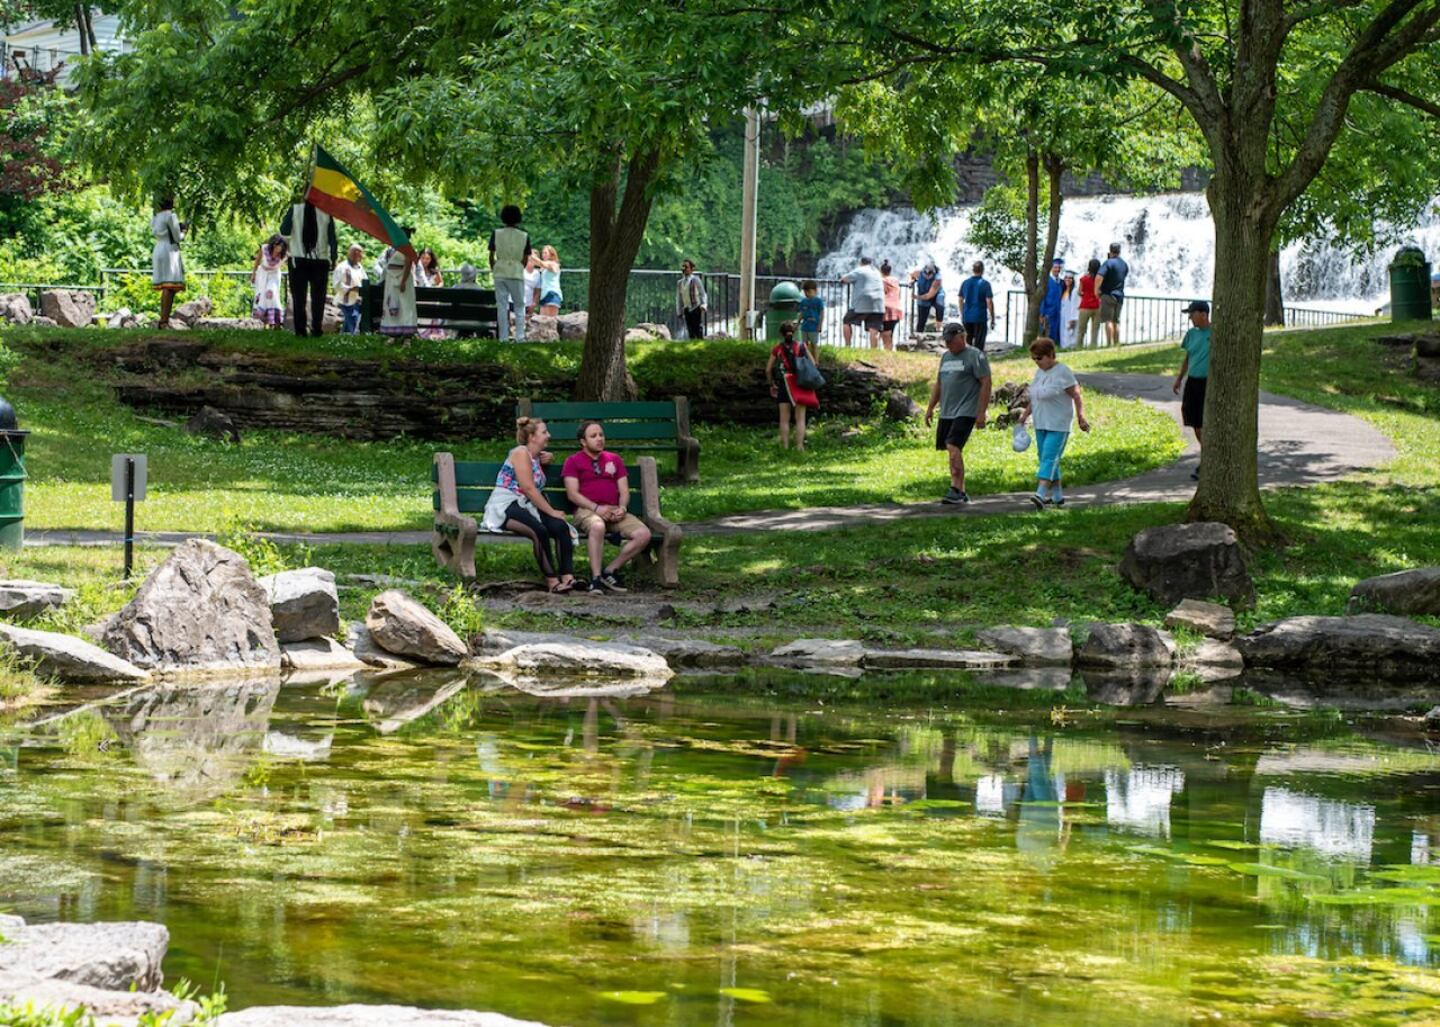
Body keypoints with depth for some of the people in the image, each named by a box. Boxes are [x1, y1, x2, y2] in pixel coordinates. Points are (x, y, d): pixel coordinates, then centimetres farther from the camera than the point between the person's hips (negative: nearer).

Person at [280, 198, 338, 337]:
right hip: (321, 261, 1)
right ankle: (316, 329, 2)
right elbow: (332, 238, 0)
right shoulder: (326, 212, -3)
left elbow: (284, 232, -3)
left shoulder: (295, 209, -6)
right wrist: (333, 259, 9)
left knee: (299, 296, 3)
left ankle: (300, 330, -3)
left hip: (298, 260, -1)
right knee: (318, 297, 7)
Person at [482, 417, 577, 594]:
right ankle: (551, 580, -30)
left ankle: (567, 576, -26)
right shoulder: (521, 453, -8)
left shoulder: (536, 457, 19)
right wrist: (551, 512, -15)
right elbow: (529, 489, -16)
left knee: (561, 526, -18)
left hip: (525, 506, 9)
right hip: (506, 508, -9)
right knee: (539, 530, -35)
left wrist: (547, 458, 24)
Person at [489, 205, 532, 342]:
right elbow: (525, 258, 1)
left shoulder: (496, 234, -1)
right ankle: (520, 336, -3)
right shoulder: (524, 235, 0)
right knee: (519, 306, 7)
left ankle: (503, 337, 3)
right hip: (516, 273, 0)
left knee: (502, 306, 5)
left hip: (500, 273, 0)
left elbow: (491, 255, 1)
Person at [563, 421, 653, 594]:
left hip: (614, 512, 5)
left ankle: (610, 571, -12)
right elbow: (572, 494, -2)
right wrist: (597, 508, -16)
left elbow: (624, 491, 17)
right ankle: (596, 578, -37)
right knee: (597, 526, -42)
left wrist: (622, 508, -6)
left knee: (643, 534, -21)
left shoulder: (614, 460, 23)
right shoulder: (573, 461, 10)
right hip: (586, 510, -5)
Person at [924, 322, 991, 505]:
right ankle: (961, 492, 15)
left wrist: (982, 413, -16)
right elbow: (938, 384, 26)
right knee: (953, 451, 8)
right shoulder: (946, 356, 18)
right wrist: (930, 408, 20)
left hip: (966, 412, -8)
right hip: (946, 412, 8)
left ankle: (955, 490, -20)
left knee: (953, 448, -19)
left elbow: (986, 384, -10)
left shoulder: (975, 356, -6)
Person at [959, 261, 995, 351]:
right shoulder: (985, 284, -10)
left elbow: (961, 300, 11)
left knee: (968, 341, 17)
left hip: (967, 317, 5)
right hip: (980, 317, -5)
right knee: (979, 343, 0)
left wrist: (962, 314, 23)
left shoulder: (965, 283, 5)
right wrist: (992, 318, -6)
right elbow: (989, 302, -13)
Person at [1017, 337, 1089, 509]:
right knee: (1046, 459, 11)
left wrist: (1081, 418, -18)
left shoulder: (1063, 373, -12)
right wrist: (1025, 414, 12)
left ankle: (1041, 494, -27)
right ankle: (1057, 495, 19)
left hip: (1058, 426, -8)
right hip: (1041, 425, 8)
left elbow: (1077, 397, -12)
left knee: (1049, 458, -16)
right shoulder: (1039, 372, 12)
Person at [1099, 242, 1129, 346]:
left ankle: (1109, 344, -16)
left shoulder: (1108, 263, -12)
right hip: (1120, 295, 7)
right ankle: (1116, 344, 10)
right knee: (1116, 321, 11)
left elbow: (1099, 277, -22)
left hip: (1108, 295, -7)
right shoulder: (1124, 265, 10)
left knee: (1108, 320, -9)